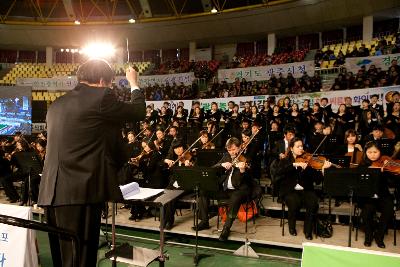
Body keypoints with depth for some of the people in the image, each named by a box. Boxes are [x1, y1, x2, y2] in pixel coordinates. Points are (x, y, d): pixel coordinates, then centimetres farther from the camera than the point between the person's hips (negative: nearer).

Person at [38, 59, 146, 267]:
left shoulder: (57, 105, 15)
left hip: (53, 193, 8)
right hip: (81, 192, -8)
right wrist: (134, 83, 21)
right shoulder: (101, 96, -7)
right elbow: (139, 111, 4)